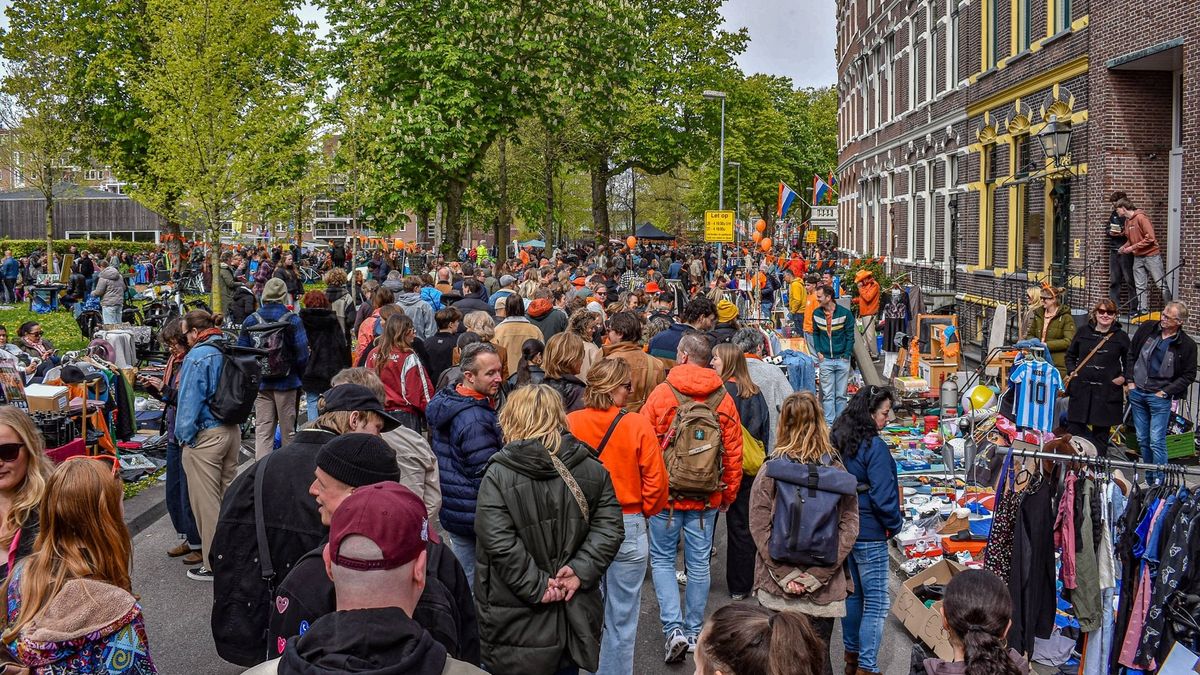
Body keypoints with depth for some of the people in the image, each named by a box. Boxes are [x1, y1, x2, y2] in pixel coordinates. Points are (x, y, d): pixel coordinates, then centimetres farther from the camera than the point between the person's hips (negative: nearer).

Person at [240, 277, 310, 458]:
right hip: (286, 382, -2)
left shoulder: (250, 320, 2)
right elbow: (302, 353, -10)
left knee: (262, 431, 4)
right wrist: (298, 374, 7)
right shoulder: (292, 319, -8)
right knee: (288, 430, 8)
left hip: (260, 383, 3)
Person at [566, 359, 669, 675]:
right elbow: (656, 481, -10)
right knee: (621, 618, 10)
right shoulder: (637, 425, -12)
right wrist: (645, 511, 9)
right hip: (629, 526, -2)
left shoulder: (570, 423, -8)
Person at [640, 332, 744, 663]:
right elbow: (734, 452, 1)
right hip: (707, 498, 2)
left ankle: (674, 629, -1)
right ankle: (694, 632, 22)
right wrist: (729, 493, 14)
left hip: (666, 492, -2)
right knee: (699, 564, 12)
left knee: (662, 559, 11)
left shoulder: (662, 393, -10)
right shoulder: (723, 399, -3)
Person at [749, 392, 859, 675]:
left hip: (777, 585, -1)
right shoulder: (839, 471, -3)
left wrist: (785, 574, -7)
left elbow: (759, 527, -9)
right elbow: (849, 526, -6)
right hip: (826, 588, 1)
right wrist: (819, 573, -6)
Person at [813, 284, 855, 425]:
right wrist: (818, 351, 1)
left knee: (841, 395, 6)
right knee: (827, 394, 1)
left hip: (842, 359, -2)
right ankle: (829, 423, 4)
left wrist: (846, 355, -9)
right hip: (825, 360, 2)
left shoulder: (845, 313, -7)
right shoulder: (817, 314, 3)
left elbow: (850, 336, -3)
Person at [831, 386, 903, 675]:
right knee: (877, 602, 0)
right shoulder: (874, 447, -20)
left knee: (853, 593, 20)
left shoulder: (836, 440, 3)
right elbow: (882, 496, -22)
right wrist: (894, 524, -5)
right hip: (870, 534, -8)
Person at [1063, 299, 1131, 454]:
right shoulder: (1084, 332, 7)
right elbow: (1070, 355, 18)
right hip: (1080, 389, 1)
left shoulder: (1121, 337, 4)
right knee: (1074, 429, -3)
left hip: (1107, 392, -1)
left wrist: (1123, 377, -1)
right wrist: (1072, 371, 4)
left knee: (1101, 432, 6)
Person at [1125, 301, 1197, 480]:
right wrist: (1129, 381, 5)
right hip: (1137, 392, 4)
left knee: (1157, 442, -6)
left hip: (1160, 397, -4)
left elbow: (1189, 375, -2)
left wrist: (1165, 392, -8)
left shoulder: (1187, 345, -8)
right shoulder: (1147, 328, 1)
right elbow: (1131, 354, 11)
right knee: (1142, 440, 12)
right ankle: (1148, 478, 24)